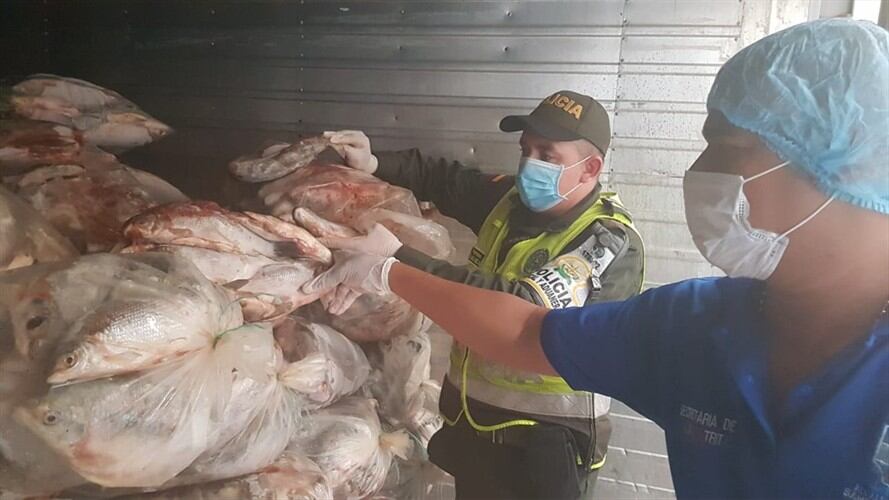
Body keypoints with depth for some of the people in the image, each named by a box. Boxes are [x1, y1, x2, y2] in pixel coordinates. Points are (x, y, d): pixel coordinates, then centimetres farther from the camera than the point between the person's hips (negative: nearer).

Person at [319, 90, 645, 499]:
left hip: (545, 442, -6)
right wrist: (372, 164, -6)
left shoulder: (612, 244, -21)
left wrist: (396, 261, -37)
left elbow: (523, 308, -34)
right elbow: (442, 179, 12)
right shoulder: (513, 199, -1)